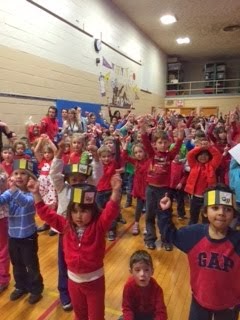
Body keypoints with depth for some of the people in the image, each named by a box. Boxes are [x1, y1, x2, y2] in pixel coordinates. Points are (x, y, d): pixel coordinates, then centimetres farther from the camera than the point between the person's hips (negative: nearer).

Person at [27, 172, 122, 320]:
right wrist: (36, 193, -15)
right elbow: (47, 213, -7)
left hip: (94, 279, -4)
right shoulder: (66, 225, -9)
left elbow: (111, 211, -36)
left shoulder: (98, 226, -20)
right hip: (74, 279, 4)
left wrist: (116, 191, -53)